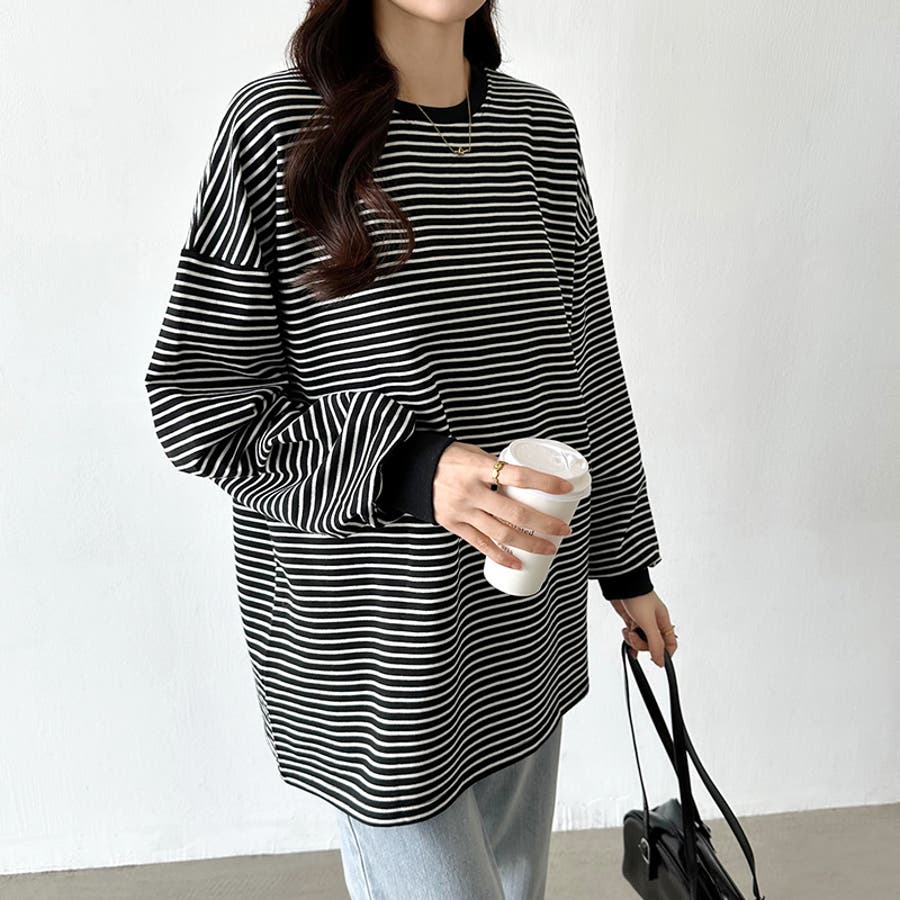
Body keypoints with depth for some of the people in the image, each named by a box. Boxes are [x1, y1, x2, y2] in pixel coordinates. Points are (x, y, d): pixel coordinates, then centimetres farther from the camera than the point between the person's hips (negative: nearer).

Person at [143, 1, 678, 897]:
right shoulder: (274, 126, -9)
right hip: (373, 635, -4)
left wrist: (625, 563, 14)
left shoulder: (542, 126, 5)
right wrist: (406, 466, -25)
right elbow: (196, 401, -9)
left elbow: (584, 362, 10)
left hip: (528, 618, 5)